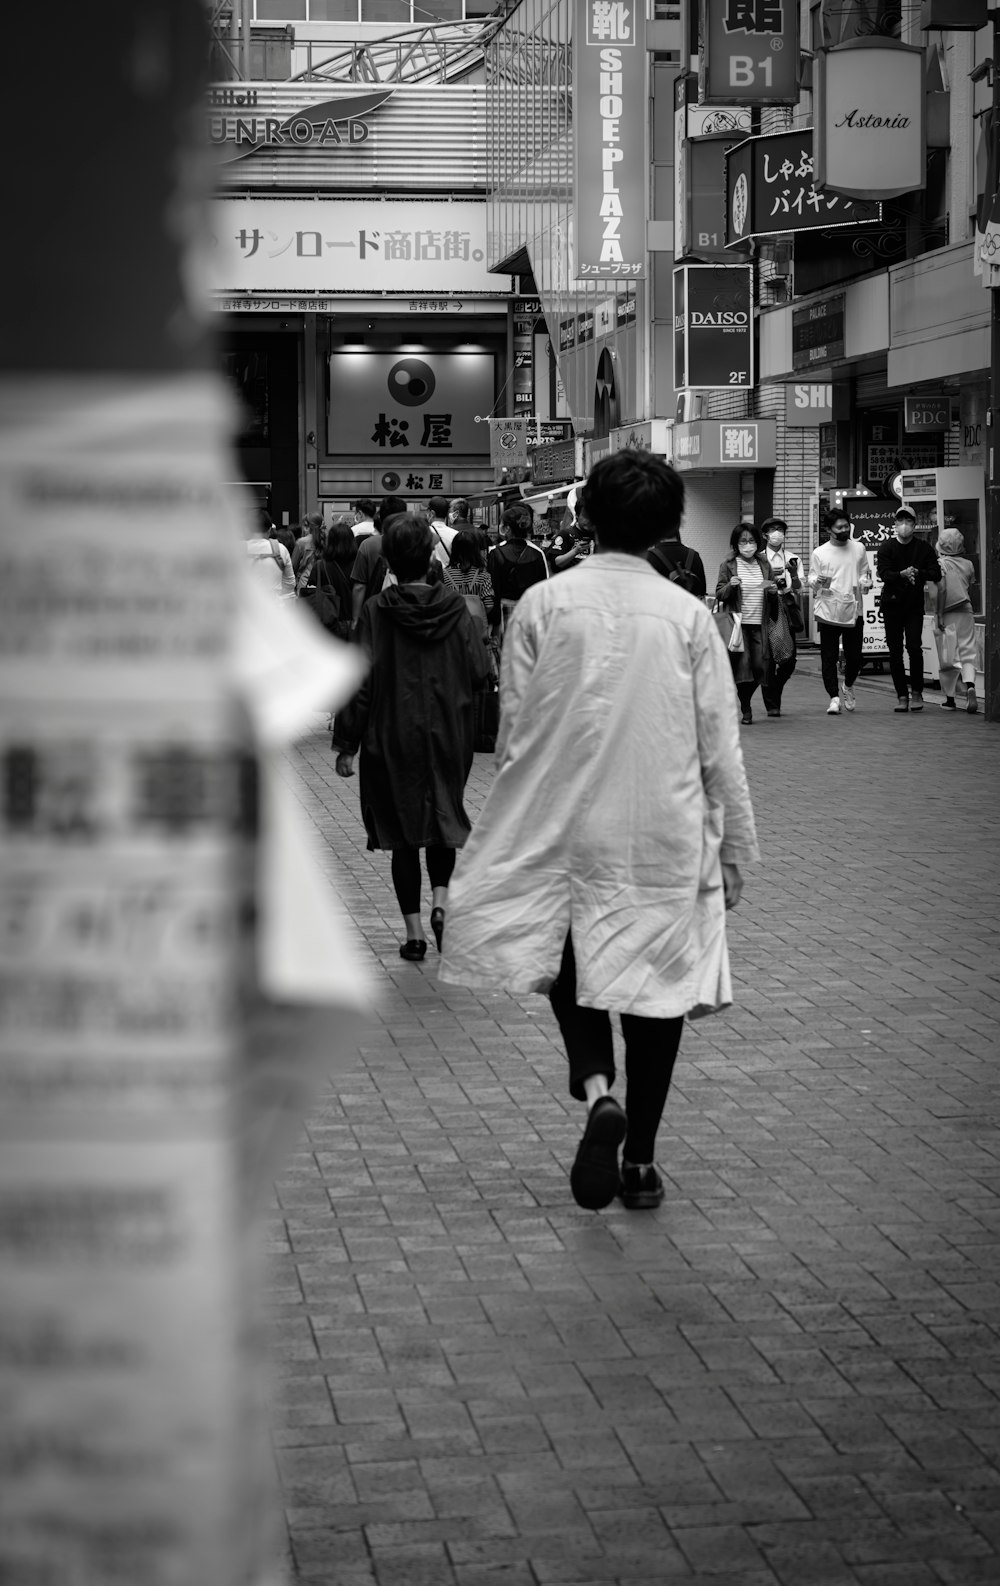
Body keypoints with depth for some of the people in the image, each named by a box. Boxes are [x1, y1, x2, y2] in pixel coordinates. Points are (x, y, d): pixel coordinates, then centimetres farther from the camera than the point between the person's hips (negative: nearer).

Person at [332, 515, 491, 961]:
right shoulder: (455, 607, -6)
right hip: (448, 736, 2)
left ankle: (414, 931, 6)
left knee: (402, 829, 8)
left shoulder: (377, 611, -12)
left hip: (393, 738, -2)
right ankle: (441, 899, -3)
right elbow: (480, 673, -3)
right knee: (444, 819, 19)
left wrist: (346, 745, -5)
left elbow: (361, 681, -11)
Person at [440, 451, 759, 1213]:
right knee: (656, 982, 11)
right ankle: (639, 1160, 15)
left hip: (564, 828, 0)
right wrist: (734, 848, 7)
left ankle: (595, 1084, -10)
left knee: (568, 959, 18)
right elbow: (720, 747, -2)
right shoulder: (688, 615, -4)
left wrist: (518, 823, 13)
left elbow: (513, 729, -1)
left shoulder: (544, 604, -5)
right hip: (665, 835, 0)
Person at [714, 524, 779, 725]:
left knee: (759, 666, -1)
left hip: (759, 624, 4)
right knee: (742, 664, -10)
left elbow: (771, 600, 21)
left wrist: (773, 591, -2)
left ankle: (745, 699, 25)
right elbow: (719, 594, -1)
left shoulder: (764, 565, 11)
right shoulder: (729, 565, -1)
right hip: (738, 623, -4)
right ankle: (745, 709, 4)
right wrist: (730, 586, -21)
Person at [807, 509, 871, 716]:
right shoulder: (819, 553, 1)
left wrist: (865, 583, -7)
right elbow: (811, 581, 2)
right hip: (828, 611, -2)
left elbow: (864, 574, 16)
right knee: (829, 657, -4)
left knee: (854, 656, 5)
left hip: (854, 610, 2)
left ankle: (848, 687, 32)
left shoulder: (859, 549, 8)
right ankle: (834, 697, 1)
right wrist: (817, 581, -21)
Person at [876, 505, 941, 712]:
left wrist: (917, 573, -24)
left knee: (914, 647, -13)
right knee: (895, 651, 2)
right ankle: (902, 695, 10)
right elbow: (884, 573, -13)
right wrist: (902, 574, -32)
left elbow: (936, 575, -6)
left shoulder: (924, 548, 2)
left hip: (915, 604, -1)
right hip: (892, 604, 1)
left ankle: (916, 692, 1)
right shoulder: (886, 547, 1)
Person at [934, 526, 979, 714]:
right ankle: (970, 686, -23)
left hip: (947, 613, -3)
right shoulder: (968, 564, 6)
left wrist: (939, 614, -15)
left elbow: (942, 589, -14)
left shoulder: (941, 563, -6)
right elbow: (969, 588, 10)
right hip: (966, 611, 3)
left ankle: (949, 699, 11)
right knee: (967, 653, 4)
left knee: (948, 658, 4)